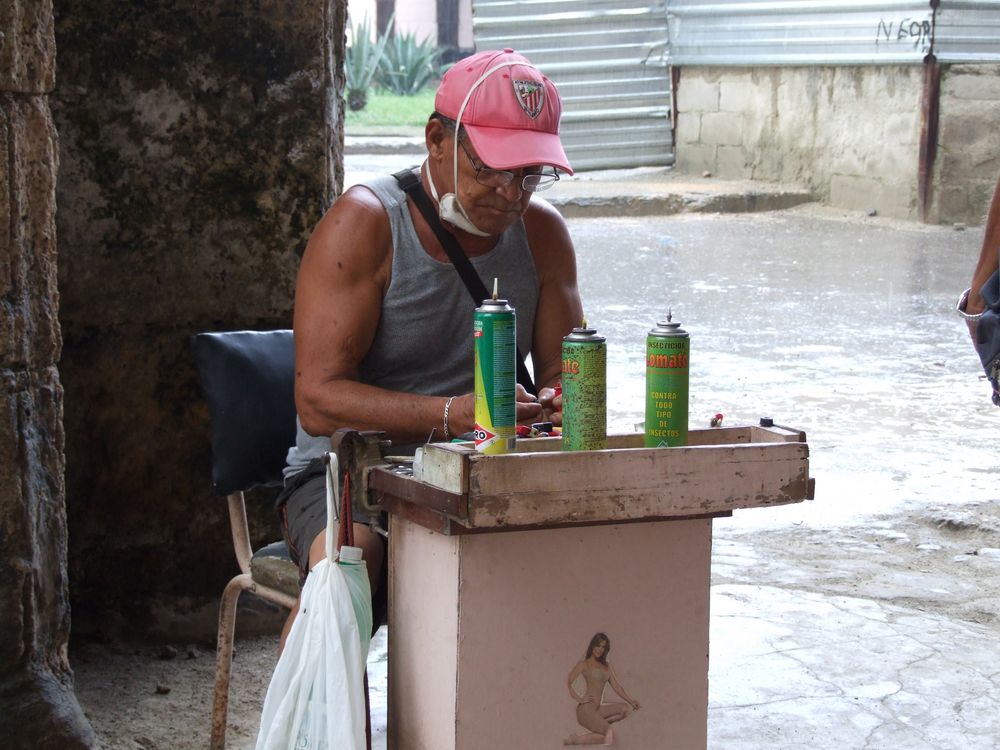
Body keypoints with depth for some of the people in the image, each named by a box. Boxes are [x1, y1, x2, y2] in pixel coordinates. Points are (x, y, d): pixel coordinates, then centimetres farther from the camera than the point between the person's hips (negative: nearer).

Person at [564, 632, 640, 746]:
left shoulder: (608, 667, 19)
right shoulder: (584, 664, 2)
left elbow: (617, 686, 11)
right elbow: (568, 683, -6)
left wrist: (630, 701, -1)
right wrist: (579, 699, -14)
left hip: (599, 708, 6)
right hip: (586, 708, -6)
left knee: (627, 708, -14)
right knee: (608, 738, -19)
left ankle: (599, 725, -6)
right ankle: (574, 740, -2)